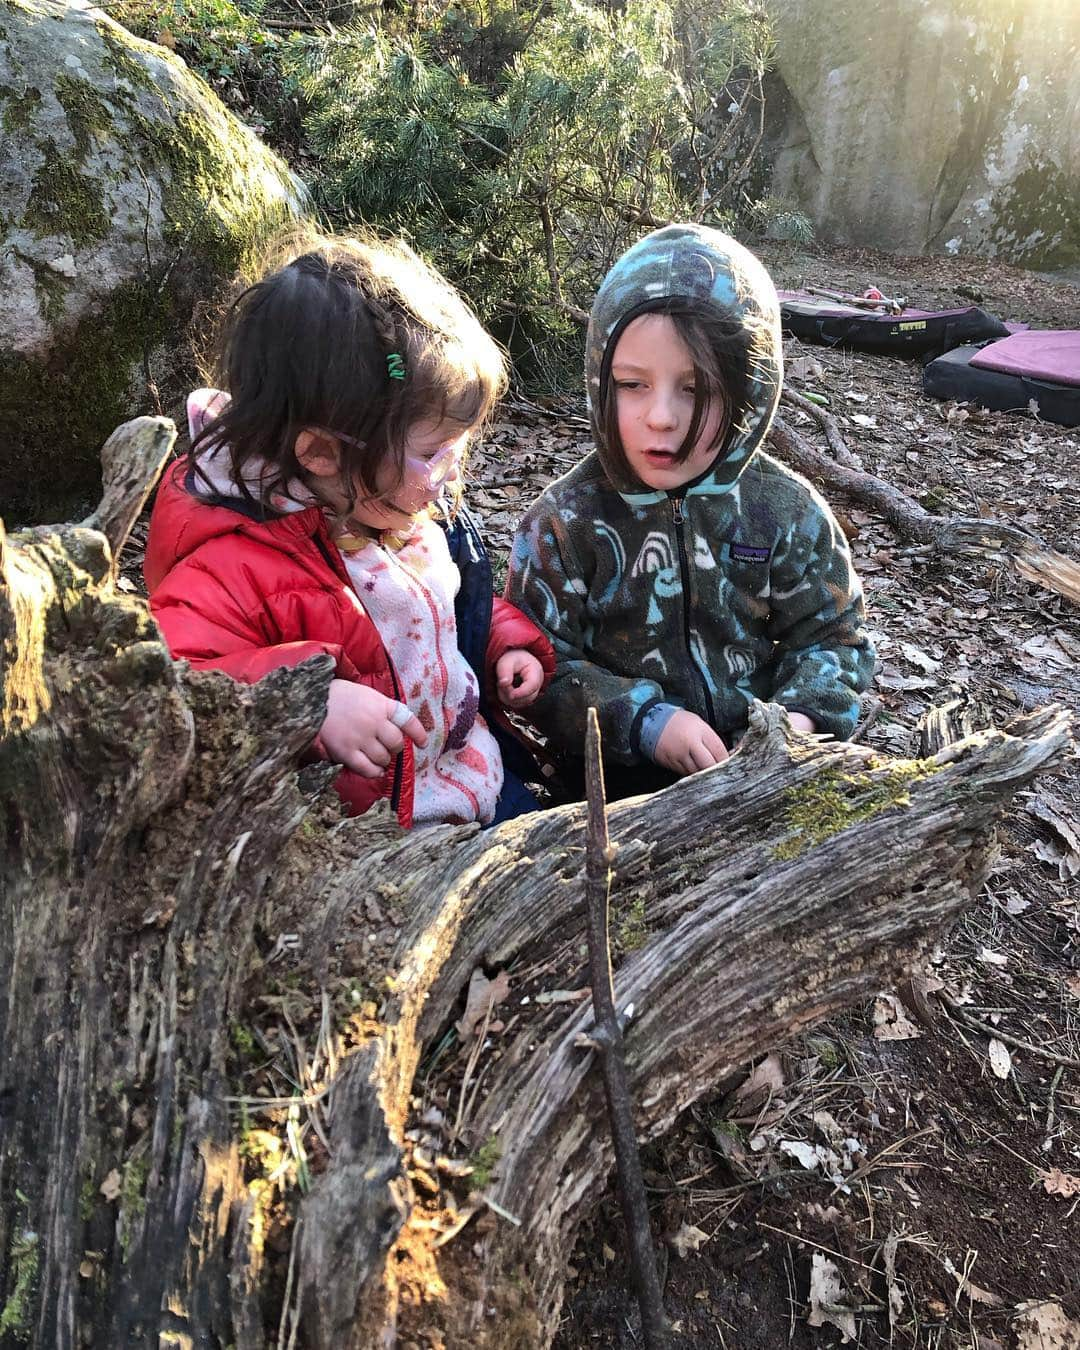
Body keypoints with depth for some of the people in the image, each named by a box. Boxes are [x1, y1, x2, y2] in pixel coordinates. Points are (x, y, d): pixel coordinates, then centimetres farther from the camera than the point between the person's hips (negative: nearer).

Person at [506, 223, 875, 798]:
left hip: (767, 759, 3)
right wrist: (644, 722, -18)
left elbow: (832, 636, 7)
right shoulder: (565, 520, -8)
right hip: (621, 777, -3)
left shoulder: (787, 509, -2)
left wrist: (803, 717, -12)